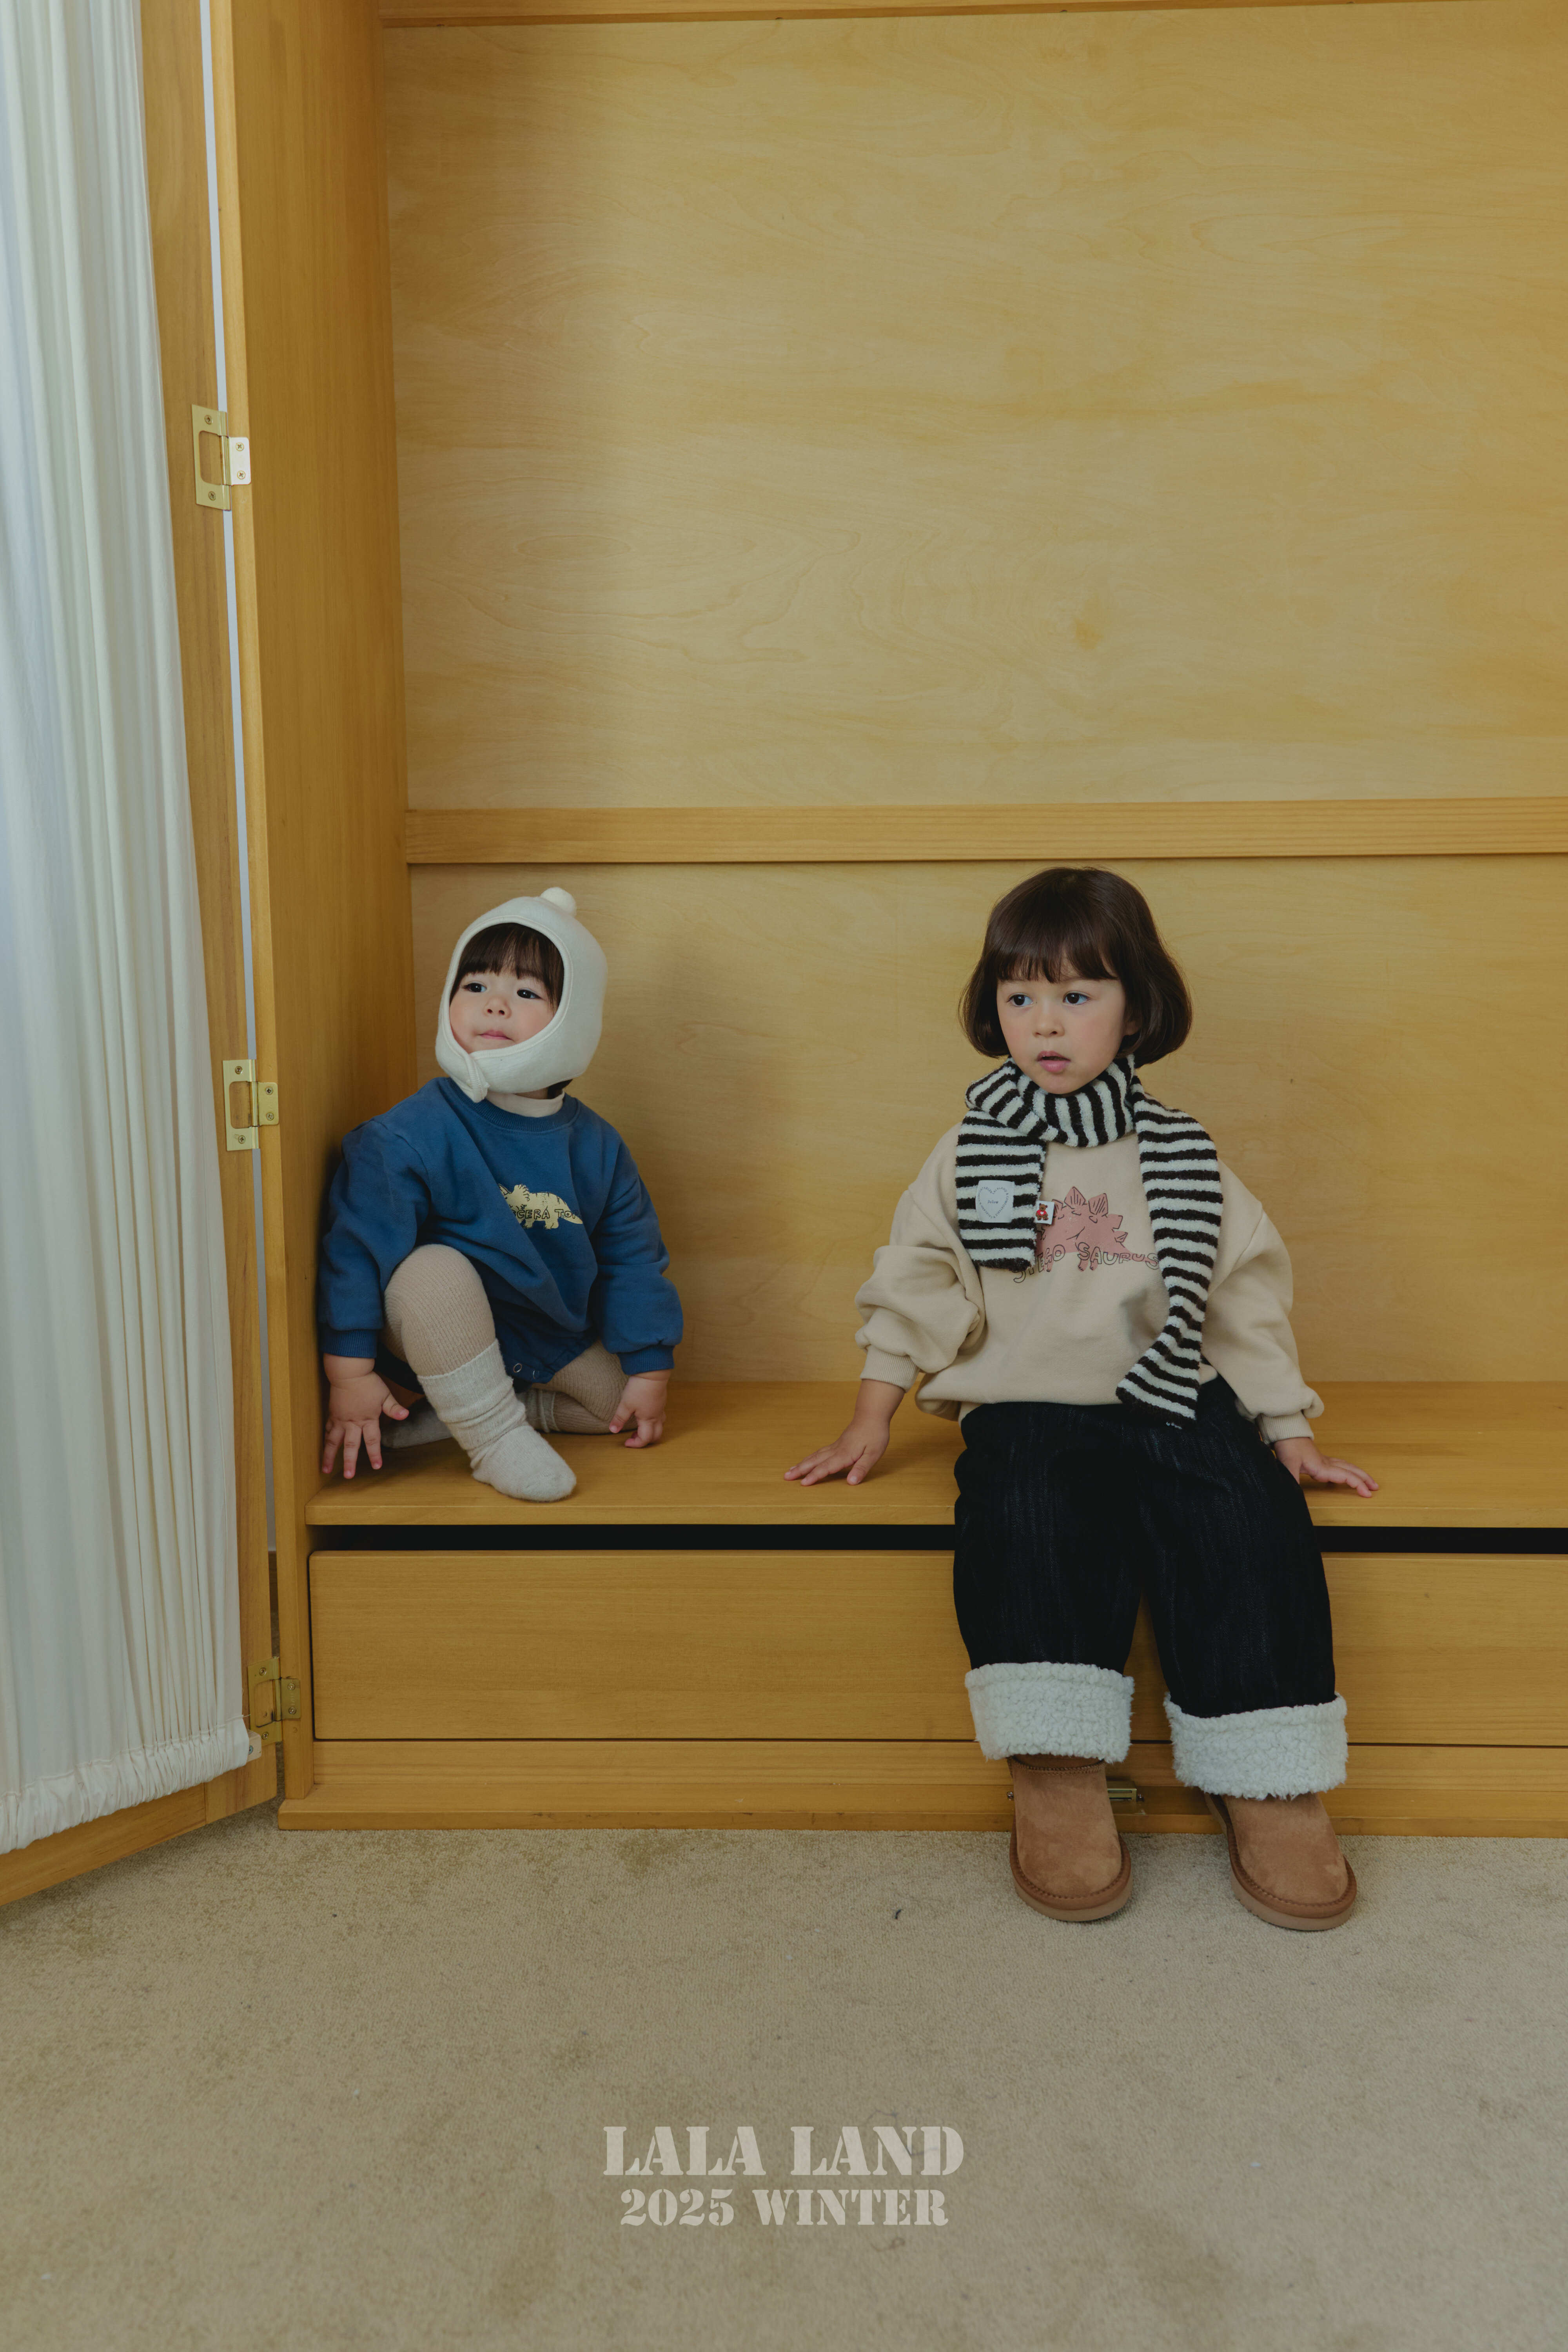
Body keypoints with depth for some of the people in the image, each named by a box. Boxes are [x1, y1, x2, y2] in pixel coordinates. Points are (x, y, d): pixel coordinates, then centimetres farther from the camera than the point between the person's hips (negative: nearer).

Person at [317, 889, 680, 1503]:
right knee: (433, 1269, -34)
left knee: (619, 1397, 2)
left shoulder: (594, 1146, -8)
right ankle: (495, 1439, -18)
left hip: (549, 1338, 6)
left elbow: (632, 1258, 1)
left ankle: (460, 1408, 8)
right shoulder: (413, 1136, -23)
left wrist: (650, 1371, 3)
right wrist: (350, 1375, -20)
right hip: (439, 1334, -5)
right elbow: (358, 1247, -20)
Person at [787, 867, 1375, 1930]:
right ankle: (1058, 1773, -23)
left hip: (1174, 1400, 1)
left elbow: (1248, 1298, 14)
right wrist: (871, 1423, 7)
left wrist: (1288, 1432, 10)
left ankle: (1268, 1779, -12)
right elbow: (913, 1287, 11)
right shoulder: (968, 1160, 9)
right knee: (1030, 1525, -30)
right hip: (1026, 1406, -1)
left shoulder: (1184, 1162, 10)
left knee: (1250, 1525, -24)